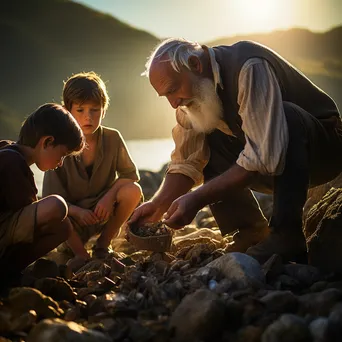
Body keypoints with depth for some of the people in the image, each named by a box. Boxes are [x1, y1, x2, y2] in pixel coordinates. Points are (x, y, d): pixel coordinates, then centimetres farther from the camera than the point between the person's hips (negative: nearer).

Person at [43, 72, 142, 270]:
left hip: (105, 210, 2)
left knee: (133, 190, -25)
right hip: (74, 216, -2)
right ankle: (80, 252, -3)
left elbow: (130, 174, -4)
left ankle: (103, 245, -2)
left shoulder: (113, 139, -11)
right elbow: (51, 197, -15)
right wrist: (78, 211, -33)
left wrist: (110, 196, -22)